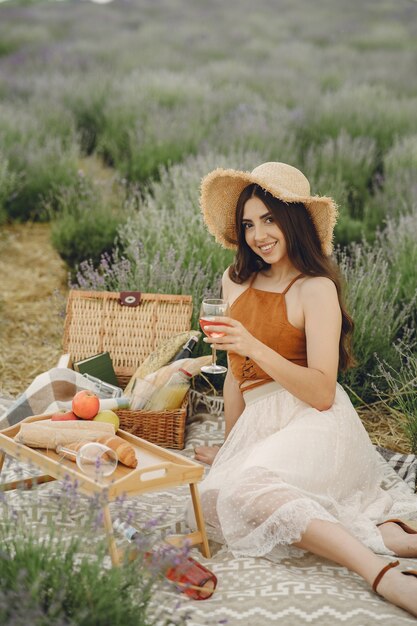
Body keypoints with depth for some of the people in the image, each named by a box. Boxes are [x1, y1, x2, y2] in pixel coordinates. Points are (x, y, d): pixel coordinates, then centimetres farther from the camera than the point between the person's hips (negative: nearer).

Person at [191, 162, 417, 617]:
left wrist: (254, 346, -25)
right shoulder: (236, 282, 11)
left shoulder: (316, 288, -8)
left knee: (240, 486, -32)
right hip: (260, 426, 8)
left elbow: (322, 394, -15)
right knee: (224, 487, -20)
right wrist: (228, 447, 24)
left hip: (313, 426, -8)